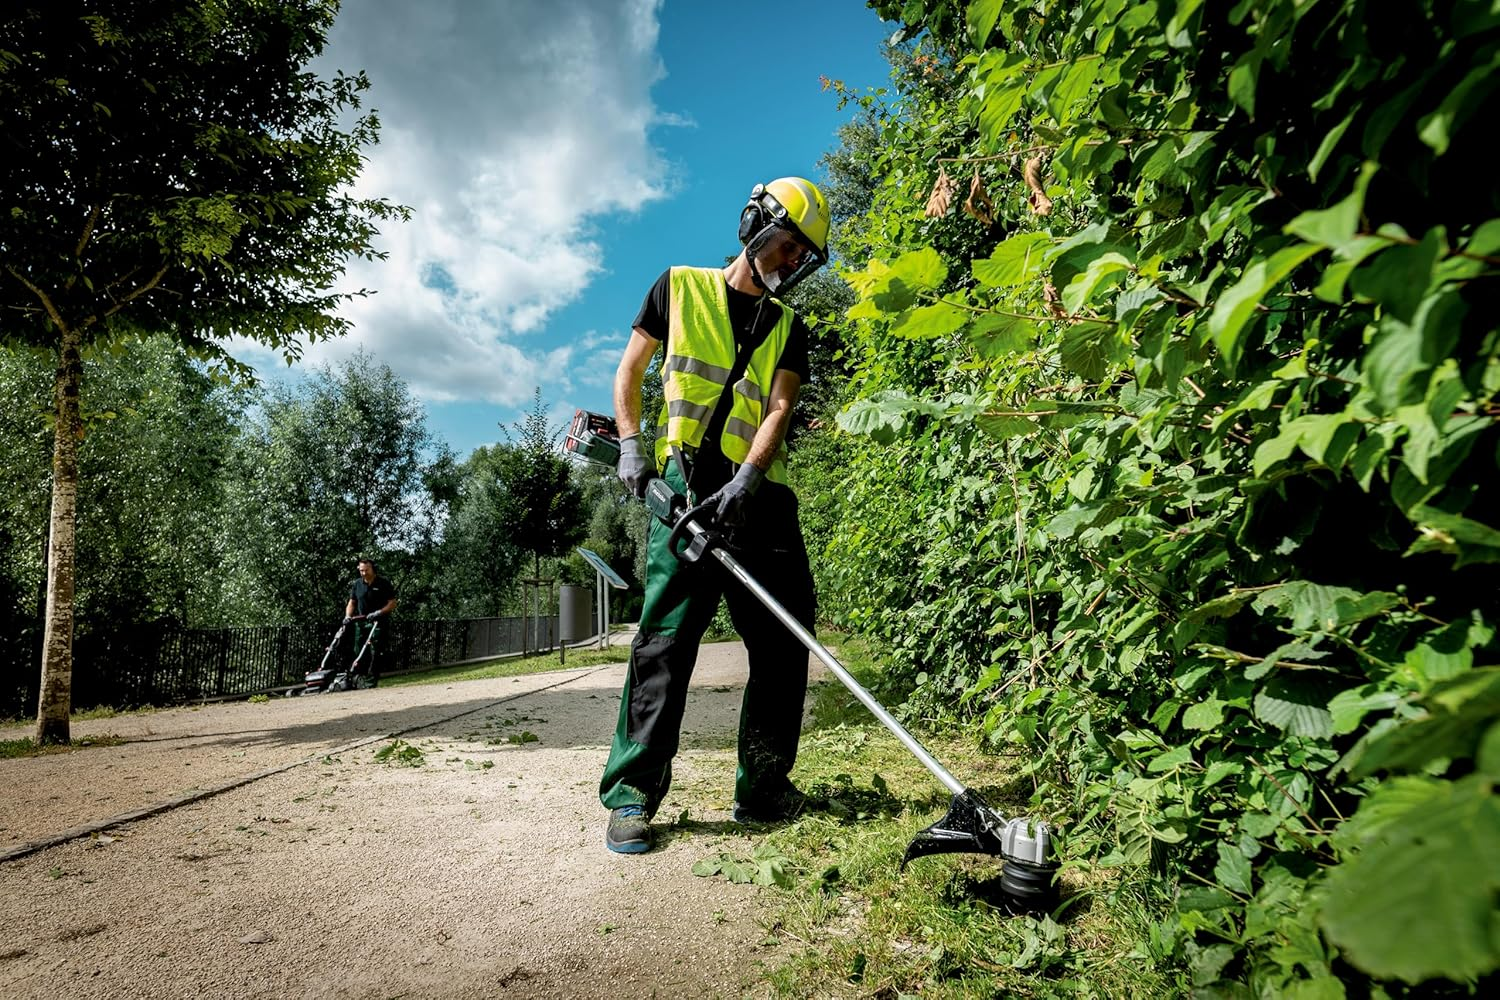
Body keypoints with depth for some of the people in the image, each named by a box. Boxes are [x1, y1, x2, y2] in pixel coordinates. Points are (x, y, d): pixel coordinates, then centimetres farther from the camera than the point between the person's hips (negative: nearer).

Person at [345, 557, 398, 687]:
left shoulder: (384, 583, -4)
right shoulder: (357, 584, 10)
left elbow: (392, 603, -5)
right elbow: (352, 603, 16)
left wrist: (379, 613, -18)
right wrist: (348, 616, 0)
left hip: (378, 622, -5)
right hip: (361, 623, 5)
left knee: (375, 652, -9)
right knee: (358, 651, 5)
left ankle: (371, 680, -8)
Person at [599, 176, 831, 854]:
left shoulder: (787, 328, 18)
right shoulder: (681, 288, 12)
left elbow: (778, 409, 2)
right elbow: (628, 373, 14)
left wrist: (745, 479, -16)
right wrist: (631, 444, -2)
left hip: (759, 493, 4)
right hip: (685, 485, -4)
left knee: (784, 640, 2)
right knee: (667, 635, -12)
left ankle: (762, 791, 14)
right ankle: (631, 795, -4)